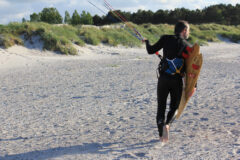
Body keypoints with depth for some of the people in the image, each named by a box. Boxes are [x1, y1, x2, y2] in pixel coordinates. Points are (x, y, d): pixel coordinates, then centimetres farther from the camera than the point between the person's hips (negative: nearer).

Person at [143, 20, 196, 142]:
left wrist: (146, 42, 23)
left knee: (161, 107, 11)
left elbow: (151, 51, 2)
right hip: (177, 80, 0)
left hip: (163, 78, 0)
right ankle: (167, 124, -13)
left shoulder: (166, 39, 1)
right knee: (175, 107, 15)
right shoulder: (188, 46, 3)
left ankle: (161, 135, 7)